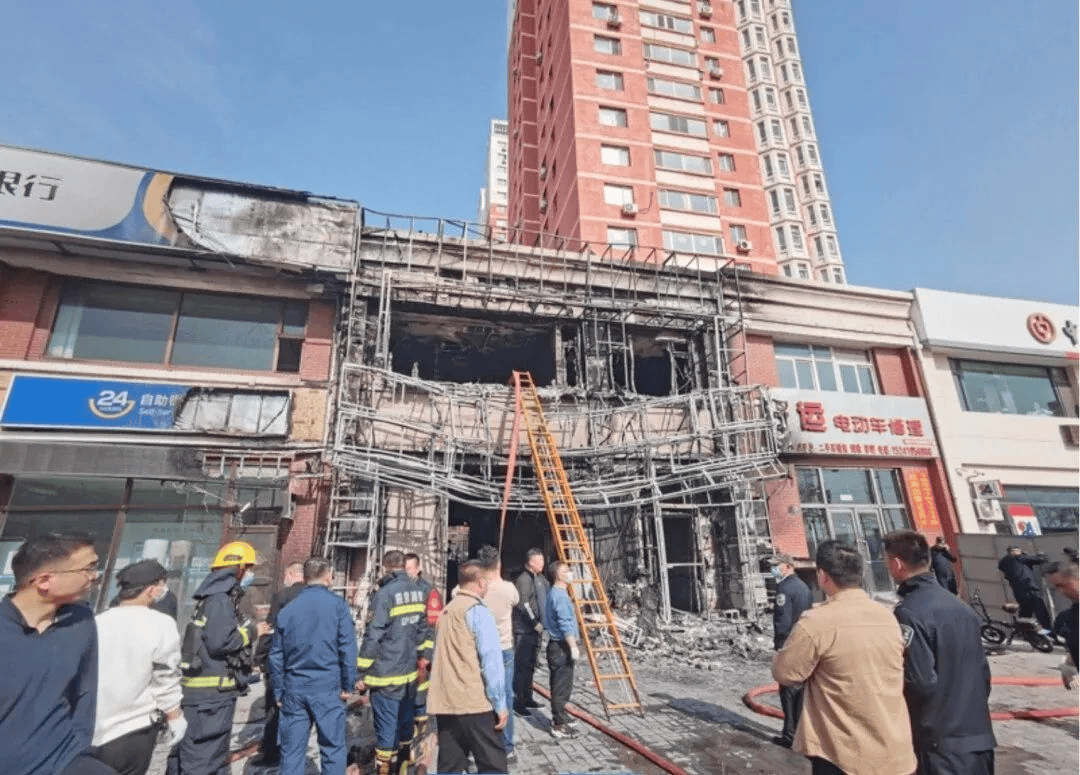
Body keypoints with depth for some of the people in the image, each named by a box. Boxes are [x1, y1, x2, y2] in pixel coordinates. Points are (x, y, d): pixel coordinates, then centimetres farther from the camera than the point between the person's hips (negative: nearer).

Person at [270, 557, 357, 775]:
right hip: (328, 688, -3)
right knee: (333, 750, 8)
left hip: (294, 690, 3)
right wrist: (347, 685, 1)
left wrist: (278, 692, 17)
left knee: (291, 752, 13)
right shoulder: (337, 605, -6)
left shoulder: (287, 610, 4)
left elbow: (276, 656, 8)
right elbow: (347, 648, -8)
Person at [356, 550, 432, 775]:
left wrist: (362, 673, -10)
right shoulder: (417, 590, 4)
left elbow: (373, 636, -16)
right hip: (409, 672, 7)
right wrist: (424, 654, 21)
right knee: (405, 720, 21)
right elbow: (422, 627, 12)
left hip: (386, 674, -7)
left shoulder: (385, 594, -16)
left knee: (386, 726, 4)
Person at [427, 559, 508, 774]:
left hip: (443, 703, 7)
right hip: (474, 702, -7)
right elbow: (491, 660, -14)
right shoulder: (477, 610, -10)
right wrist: (500, 704, -9)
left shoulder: (446, 611, 14)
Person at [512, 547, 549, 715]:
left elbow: (548, 597, 23)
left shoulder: (540, 578, 13)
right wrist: (535, 623, -19)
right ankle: (518, 702, 2)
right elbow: (523, 604, -21)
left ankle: (527, 698, 28)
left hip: (536, 628, 9)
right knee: (522, 666, -5)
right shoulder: (524, 579, -15)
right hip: (524, 630, -9)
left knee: (531, 665, 17)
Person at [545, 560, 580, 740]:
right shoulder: (560, 595, -19)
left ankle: (559, 716, 30)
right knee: (562, 686, -3)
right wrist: (573, 646, -22)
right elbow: (565, 624, -24)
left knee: (559, 684, 19)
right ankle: (559, 725, 3)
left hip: (556, 644, 10)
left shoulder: (555, 593, 13)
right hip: (562, 646, -10)